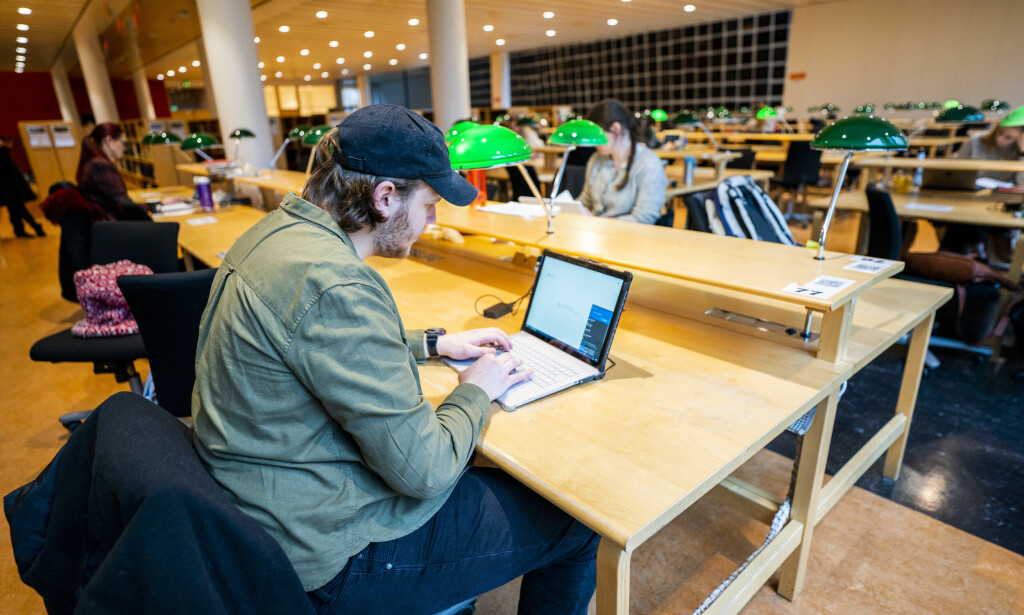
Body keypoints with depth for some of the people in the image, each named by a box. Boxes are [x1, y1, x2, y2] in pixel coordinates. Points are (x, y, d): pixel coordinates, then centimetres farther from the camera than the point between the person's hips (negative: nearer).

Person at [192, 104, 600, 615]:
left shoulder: (280, 228, 1)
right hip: (332, 549, -9)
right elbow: (423, 469, -26)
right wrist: (476, 391, -8)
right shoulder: (336, 286, -31)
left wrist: (434, 343, 10)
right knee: (576, 522, 1)